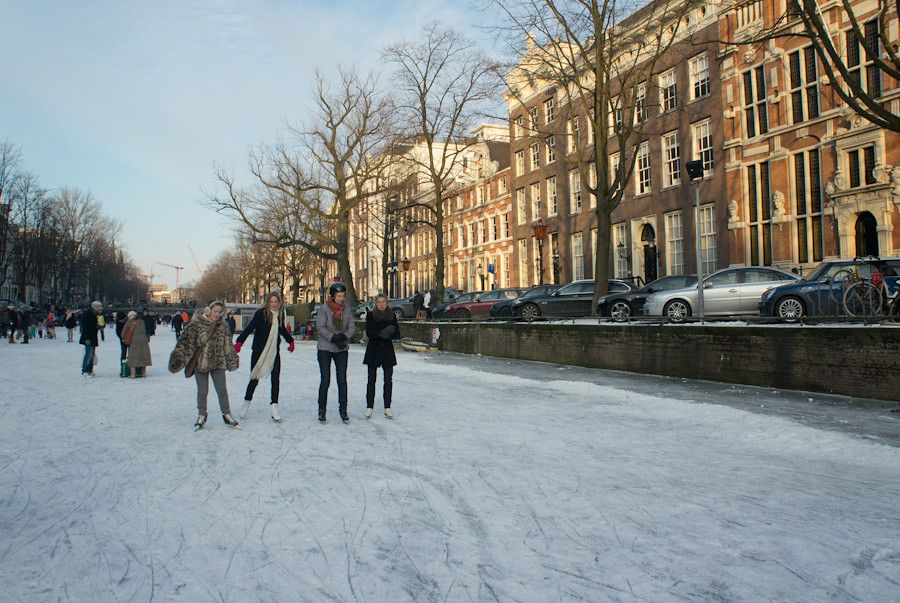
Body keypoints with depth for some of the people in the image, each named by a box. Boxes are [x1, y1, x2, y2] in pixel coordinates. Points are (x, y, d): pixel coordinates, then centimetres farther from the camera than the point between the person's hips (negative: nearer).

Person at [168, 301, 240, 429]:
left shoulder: (222, 325, 3)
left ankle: (226, 414, 18)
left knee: (222, 389, 5)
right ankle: (201, 416, 24)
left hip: (218, 362, 2)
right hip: (200, 362, -2)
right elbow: (185, 341, -11)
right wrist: (178, 358, -18)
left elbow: (227, 344, 13)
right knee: (202, 391, 6)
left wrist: (232, 360, 16)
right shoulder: (196, 324, -9)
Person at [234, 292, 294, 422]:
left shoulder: (280, 314, 6)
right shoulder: (261, 313, -11)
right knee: (254, 379, 6)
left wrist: (290, 341, 37)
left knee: (275, 380, -2)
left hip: (274, 353, 4)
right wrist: (239, 342, -29)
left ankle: (274, 409, 3)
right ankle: (246, 403, 30)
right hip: (259, 351, -4)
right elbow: (249, 328, -18)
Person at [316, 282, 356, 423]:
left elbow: (352, 326, 1)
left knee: (342, 381, 3)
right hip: (325, 348, -3)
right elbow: (320, 327, -14)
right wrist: (333, 338, -23)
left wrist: (344, 336, -18)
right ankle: (322, 410, 14)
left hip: (342, 349, 3)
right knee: (325, 381, 1)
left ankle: (343, 410, 14)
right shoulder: (324, 308, -8)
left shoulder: (347, 309, 3)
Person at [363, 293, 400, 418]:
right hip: (373, 350, -2)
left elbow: (397, 334, 0)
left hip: (387, 350, 2)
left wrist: (388, 334, -19)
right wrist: (380, 334, -25)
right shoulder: (370, 315, -1)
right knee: (371, 380, 2)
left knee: (388, 380, 3)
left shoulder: (392, 316, 4)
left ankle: (387, 408, 11)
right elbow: (368, 333, -11)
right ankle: (369, 407, 10)